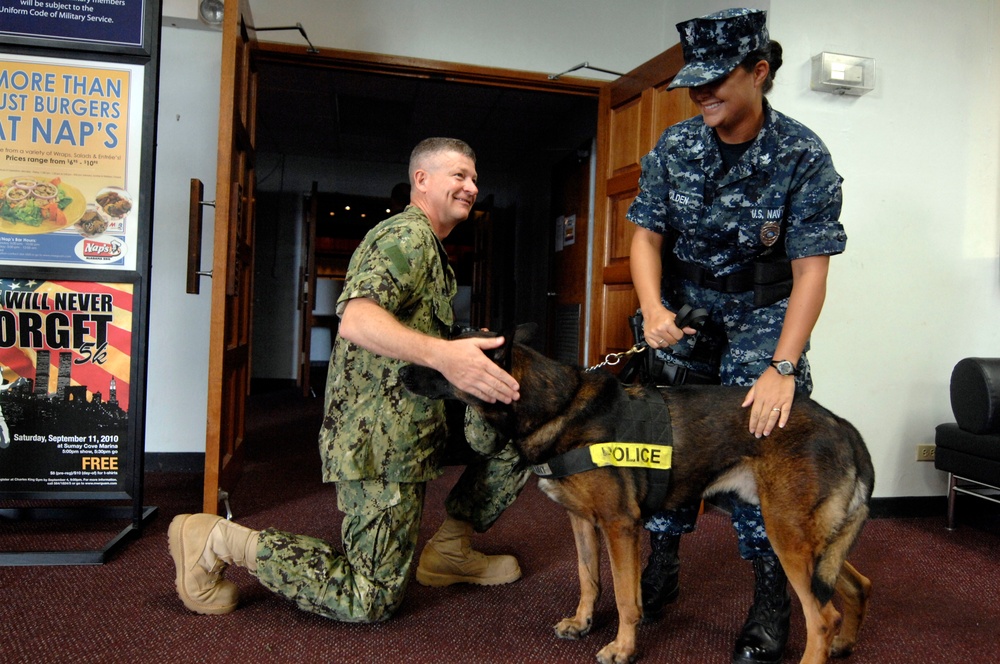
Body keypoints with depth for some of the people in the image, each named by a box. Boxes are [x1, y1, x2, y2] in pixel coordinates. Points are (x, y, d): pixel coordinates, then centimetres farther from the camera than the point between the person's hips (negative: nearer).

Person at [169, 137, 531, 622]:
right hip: (380, 435, -10)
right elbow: (356, 320, -31)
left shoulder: (427, 246, 22)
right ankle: (217, 540, 6)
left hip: (412, 416, 10)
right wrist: (441, 353, -44)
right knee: (370, 601, -3)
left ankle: (450, 549, 14)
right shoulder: (408, 235, -12)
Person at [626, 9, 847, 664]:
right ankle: (661, 567, 21)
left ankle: (772, 595, 12)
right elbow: (648, 234, -3)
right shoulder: (675, 145, -5)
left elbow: (810, 269, -18)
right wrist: (653, 307, -21)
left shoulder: (804, 157, -15)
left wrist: (783, 368, -26)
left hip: (760, 316, -3)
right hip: (684, 311, 3)